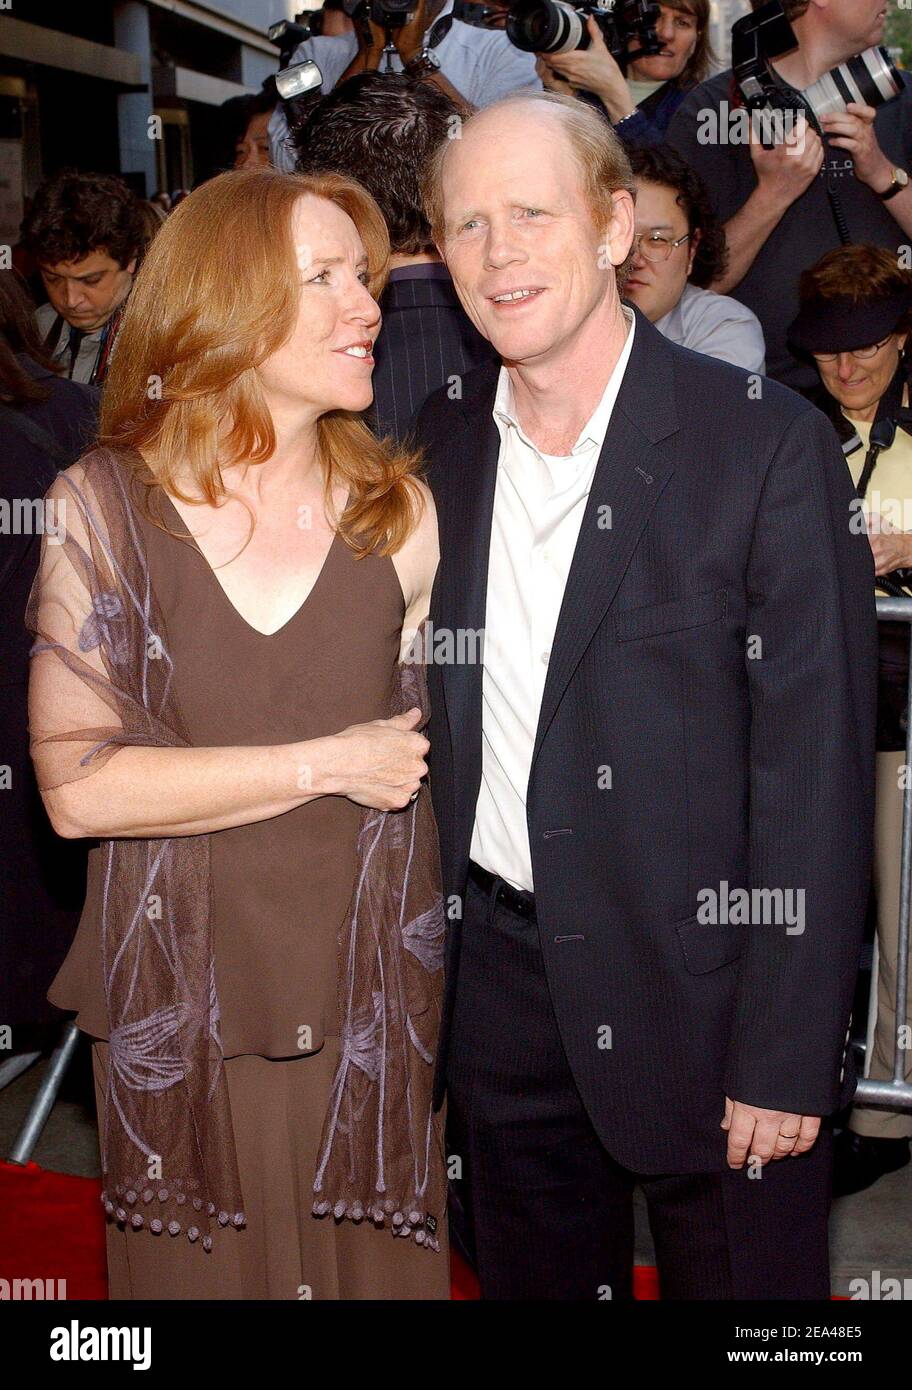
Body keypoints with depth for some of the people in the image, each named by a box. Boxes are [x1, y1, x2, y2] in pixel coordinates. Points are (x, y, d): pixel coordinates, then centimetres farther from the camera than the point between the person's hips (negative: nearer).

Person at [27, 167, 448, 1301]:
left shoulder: (400, 514, 0)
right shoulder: (102, 507, -5)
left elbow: (417, 764, 8)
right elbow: (77, 785, -14)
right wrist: (326, 763, -13)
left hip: (362, 1014, 1)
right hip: (175, 1016, -1)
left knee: (374, 1265, 12)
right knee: (201, 1269, 15)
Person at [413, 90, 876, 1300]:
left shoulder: (767, 444, -13)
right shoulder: (437, 448, 4)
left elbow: (816, 773, -14)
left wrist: (787, 1055, -15)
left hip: (700, 994, -4)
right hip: (499, 984, 5)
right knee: (531, 1279, 21)